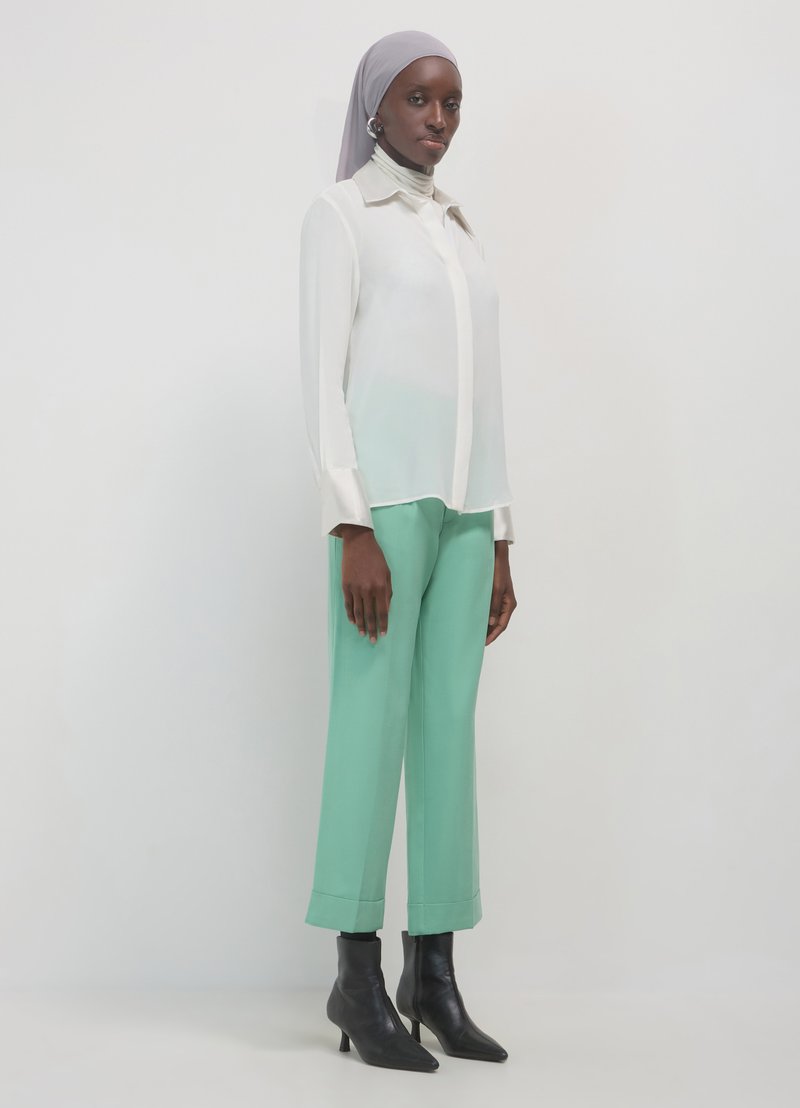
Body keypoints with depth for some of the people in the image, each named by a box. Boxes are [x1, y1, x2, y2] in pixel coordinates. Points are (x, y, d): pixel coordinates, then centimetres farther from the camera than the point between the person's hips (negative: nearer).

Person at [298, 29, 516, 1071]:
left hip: (463, 503, 7)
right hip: (382, 492, -7)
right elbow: (323, 377, -8)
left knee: (449, 725, 3)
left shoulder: (458, 230, 22)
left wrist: (498, 542, 13)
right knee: (373, 722, -8)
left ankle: (433, 969, 8)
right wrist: (351, 529, -18)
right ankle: (358, 975, 1)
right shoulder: (338, 213, 2)